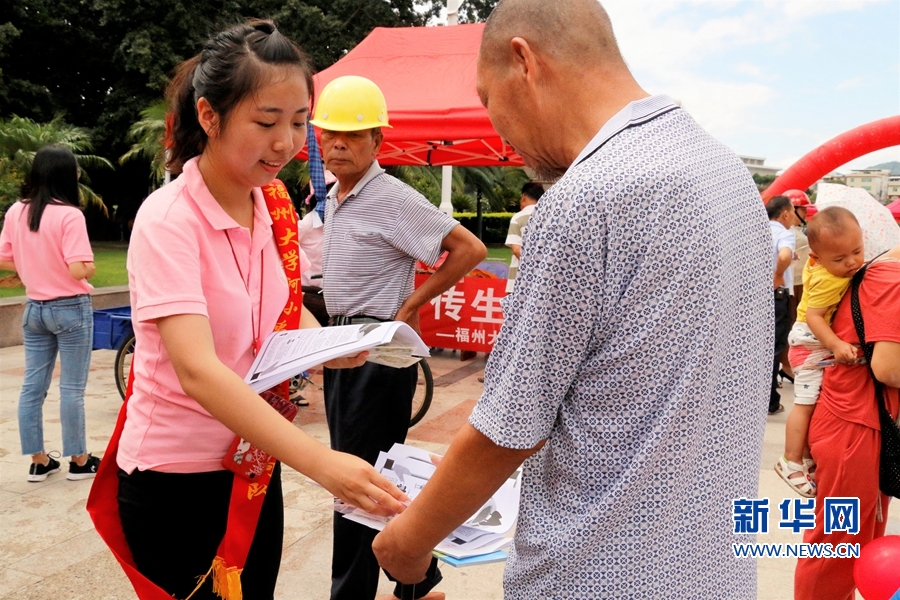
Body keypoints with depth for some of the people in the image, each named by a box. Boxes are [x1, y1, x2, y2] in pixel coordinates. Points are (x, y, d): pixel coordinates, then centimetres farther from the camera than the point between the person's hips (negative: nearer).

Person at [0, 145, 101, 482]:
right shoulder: (69, 215, -17)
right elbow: (79, 269, -23)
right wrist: (92, 267, -2)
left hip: (34, 309, 6)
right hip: (70, 309, -6)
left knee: (33, 386, 11)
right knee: (72, 389, 3)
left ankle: (38, 462, 21)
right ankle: (79, 461, 15)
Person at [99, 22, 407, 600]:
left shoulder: (275, 209, -2)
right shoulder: (169, 220, -21)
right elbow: (197, 370, -33)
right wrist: (321, 462, -42)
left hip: (255, 460, 6)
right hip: (176, 477, -5)